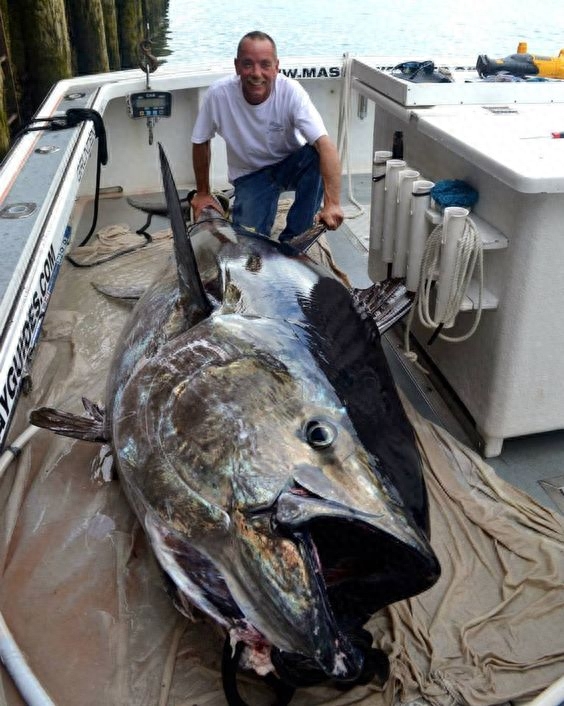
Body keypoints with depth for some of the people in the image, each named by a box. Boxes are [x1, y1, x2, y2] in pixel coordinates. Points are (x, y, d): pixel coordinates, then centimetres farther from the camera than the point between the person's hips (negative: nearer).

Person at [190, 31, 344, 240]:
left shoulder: (291, 91, -26)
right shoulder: (219, 94, -23)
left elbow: (325, 145, -35)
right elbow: (200, 142, -6)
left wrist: (332, 204, -47)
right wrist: (203, 193, 1)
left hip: (291, 165, 0)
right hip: (249, 175, 0)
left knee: (317, 156, -33)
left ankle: (292, 240, -15)